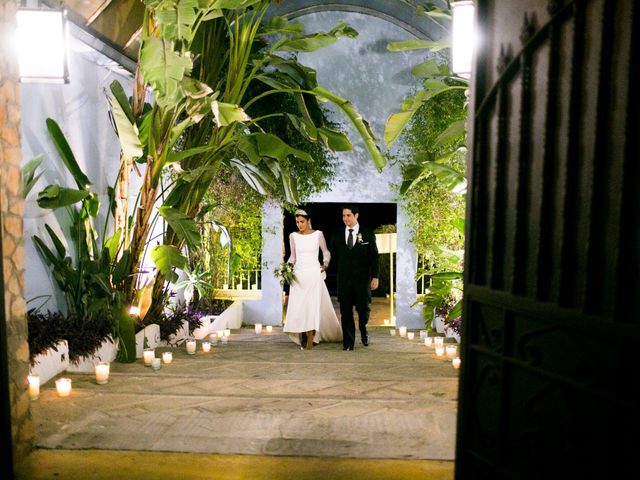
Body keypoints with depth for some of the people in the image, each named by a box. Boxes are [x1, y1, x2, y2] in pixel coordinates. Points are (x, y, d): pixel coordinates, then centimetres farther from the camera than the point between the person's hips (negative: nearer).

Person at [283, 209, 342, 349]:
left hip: (314, 274, -3)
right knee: (298, 307, 0)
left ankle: (310, 343, -7)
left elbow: (326, 252, 10)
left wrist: (326, 263, -8)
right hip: (298, 275, 3)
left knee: (312, 306, -10)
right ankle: (303, 336, 15)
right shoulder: (293, 236, 6)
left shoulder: (318, 234, -1)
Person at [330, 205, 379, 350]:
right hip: (344, 279, 2)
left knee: (363, 309, 2)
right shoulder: (337, 235, 7)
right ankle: (348, 343, 12)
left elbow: (374, 256, -1)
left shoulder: (368, 233, 1)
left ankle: (363, 331, 33)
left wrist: (375, 276, -6)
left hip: (362, 278, -1)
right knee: (345, 312, 2)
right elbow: (334, 256, 13)